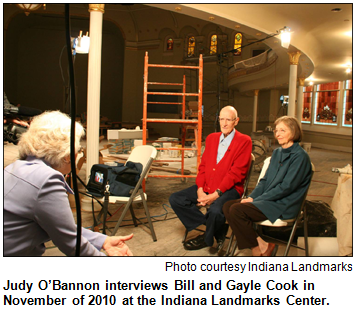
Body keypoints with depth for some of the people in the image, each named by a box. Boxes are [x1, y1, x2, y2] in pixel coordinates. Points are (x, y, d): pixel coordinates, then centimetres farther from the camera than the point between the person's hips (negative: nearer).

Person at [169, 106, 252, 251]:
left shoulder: (244, 141, -4)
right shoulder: (211, 138, 16)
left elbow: (237, 172, -12)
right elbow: (203, 166, 12)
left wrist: (216, 194, -19)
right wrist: (200, 190, -5)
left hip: (229, 188, -6)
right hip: (206, 186, 7)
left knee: (215, 210, -35)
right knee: (175, 199, -7)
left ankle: (208, 238, -1)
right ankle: (209, 227, -2)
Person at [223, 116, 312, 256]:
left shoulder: (300, 156, -10)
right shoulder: (277, 153, 17)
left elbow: (286, 187, -17)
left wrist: (256, 199, -16)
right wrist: (251, 197, -1)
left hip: (283, 206, -9)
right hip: (267, 199, 9)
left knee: (237, 210, -24)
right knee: (227, 206, -9)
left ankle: (260, 248, -6)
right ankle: (260, 246, -7)